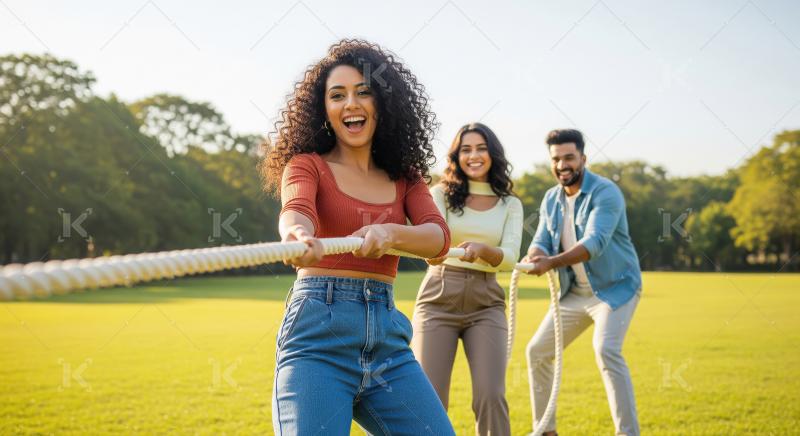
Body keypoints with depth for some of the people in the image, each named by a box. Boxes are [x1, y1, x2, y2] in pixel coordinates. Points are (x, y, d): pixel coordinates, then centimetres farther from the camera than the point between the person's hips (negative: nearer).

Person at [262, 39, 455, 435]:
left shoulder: (404, 177, 15)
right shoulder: (307, 165, 5)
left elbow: (439, 237, -2)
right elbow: (295, 210, -18)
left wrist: (389, 233, -24)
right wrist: (299, 234, -43)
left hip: (387, 333, 4)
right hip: (318, 332, -4)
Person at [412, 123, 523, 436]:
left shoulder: (510, 205, 9)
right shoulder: (441, 193, 4)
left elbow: (510, 258, -4)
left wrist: (481, 249, -26)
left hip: (485, 304, 1)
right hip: (438, 300, -1)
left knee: (491, 397, -12)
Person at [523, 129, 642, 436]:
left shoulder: (605, 192, -17)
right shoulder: (551, 199, 5)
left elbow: (594, 243, -30)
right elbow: (540, 242, 1)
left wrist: (552, 263, -43)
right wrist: (536, 254, -25)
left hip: (614, 287, -7)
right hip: (575, 292, 7)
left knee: (606, 349, -28)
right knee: (537, 351, 7)